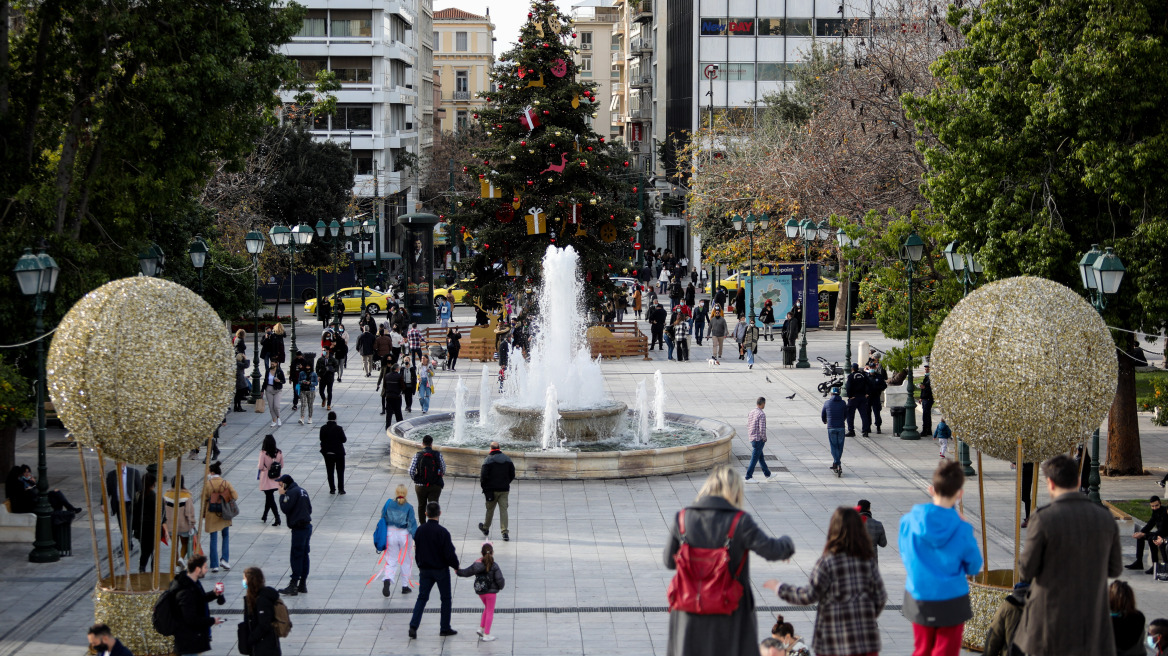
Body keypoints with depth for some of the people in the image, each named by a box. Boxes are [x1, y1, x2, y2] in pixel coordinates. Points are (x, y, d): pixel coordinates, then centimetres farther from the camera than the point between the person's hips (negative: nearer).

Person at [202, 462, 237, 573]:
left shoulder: (207, 484, -9)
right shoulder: (226, 483, -5)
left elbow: (204, 500, -6)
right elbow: (235, 496, -6)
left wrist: (203, 516, 3)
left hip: (211, 515, -1)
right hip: (224, 514, 1)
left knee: (213, 539, 5)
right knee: (226, 536, 19)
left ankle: (214, 565, 4)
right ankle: (224, 559, 5)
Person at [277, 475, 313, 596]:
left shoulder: (292, 492, -12)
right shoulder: (302, 491, 15)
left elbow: (285, 508, -17)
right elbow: (310, 508, 17)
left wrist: (282, 495, -7)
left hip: (299, 528, -9)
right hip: (307, 526, 9)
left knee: (296, 556, -7)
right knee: (304, 555, 12)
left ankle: (293, 586, -6)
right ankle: (302, 585, 16)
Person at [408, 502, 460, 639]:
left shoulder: (419, 530, -3)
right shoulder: (442, 532, -19)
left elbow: (417, 551, 8)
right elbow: (449, 554, -17)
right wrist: (456, 566, -1)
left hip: (424, 570, 4)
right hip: (441, 570, -4)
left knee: (422, 597, 11)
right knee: (446, 598, 11)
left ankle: (413, 626, -4)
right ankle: (445, 629, 16)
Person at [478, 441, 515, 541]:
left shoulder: (488, 460, -10)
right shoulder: (507, 459, 5)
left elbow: (484, 476, -13)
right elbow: (512, 475, 10)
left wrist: (484, 487, 2)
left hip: (492, 489, -3)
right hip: (504, 490, 3)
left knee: (490, 509, 13)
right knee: (503, 510, -1)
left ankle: (486, 528, 30)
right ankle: (505, 532, -10)